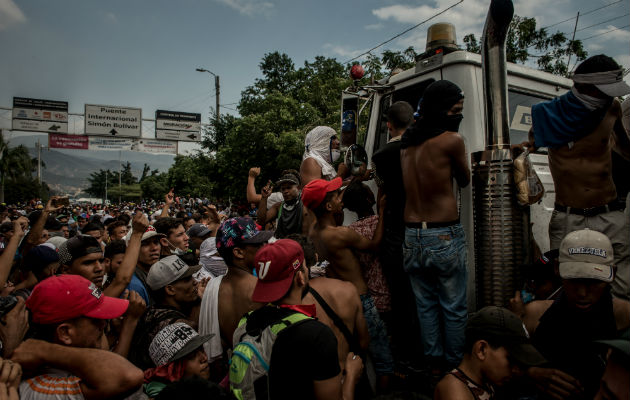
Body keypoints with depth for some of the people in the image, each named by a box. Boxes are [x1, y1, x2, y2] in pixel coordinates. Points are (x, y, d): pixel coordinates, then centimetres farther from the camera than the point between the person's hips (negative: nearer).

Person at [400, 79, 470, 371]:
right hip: (445, 236, -6)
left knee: (425, 305, 17)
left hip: (412, 236, 6)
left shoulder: (407, 143, 8)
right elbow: (464, 181, 4)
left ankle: (434, 364, 30)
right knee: (454, 308, 11)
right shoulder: (451, 139, -10)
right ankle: (455, 367, 24)